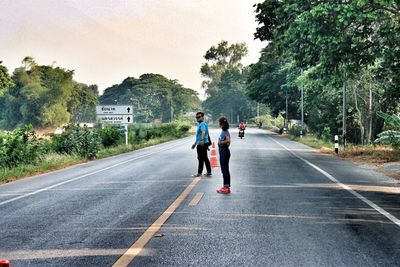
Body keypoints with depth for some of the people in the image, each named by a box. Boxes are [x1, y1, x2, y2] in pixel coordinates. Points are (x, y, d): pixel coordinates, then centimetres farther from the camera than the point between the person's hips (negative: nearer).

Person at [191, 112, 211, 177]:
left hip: (202, 144, -10)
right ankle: (209, 172, 16)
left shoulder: (203, 124, -14)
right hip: (201, 144, 10)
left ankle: (199, 172, 1)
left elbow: (203, 132, -34)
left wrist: (202, 140, -50)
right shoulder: (200, 124, 20)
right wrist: (195, 143, 35)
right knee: (205, 158, 12)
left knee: (201, 159, -4)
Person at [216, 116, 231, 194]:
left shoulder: (225, 132, -17)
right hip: (222, 151, 10)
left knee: (225, 170, -4)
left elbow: (228, 140, -30)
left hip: (224, 152, -10)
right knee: (224, 170, 14)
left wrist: (221, 142, -18)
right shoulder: (223, 131, 9)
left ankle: (226, 187, 2)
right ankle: (226, 186, 22)